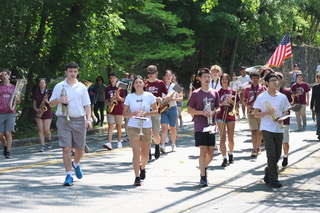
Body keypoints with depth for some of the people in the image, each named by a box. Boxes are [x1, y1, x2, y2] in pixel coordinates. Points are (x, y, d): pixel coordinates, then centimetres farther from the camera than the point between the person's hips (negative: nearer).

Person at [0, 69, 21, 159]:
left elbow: (18, 102, 17)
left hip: (11, 113, 0)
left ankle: (8, 152, -7)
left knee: (8, 133, -11)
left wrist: (17, 99, -9)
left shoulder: (13, 87, 13)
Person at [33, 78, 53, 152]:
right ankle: (42, 146, -4)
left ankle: (49, 140, 23)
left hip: (47, 113, -3)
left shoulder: (49, 93, 0)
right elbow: (34, 104, 14)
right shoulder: (36, 93, 9)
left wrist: (47, 101, -18)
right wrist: (36, 109, -6)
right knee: (40, 130, -6)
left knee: (46, 130, -8)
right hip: (39, 113, 3)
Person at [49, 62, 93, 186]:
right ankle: (69, 176, -5)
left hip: (79, 120, 2)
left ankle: (76, 164, 39)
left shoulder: (82, 87, 11)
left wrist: (88, 119, -3)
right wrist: (59, 100, -12)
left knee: (80, 149, 7)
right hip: (64, 120, -2)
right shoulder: (59, 87, 7)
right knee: (66, 148, -9)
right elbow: (51, 104, 10)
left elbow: (87, 105, 10)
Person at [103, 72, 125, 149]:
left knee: (118, 126, 7)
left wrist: (118, 97, -18)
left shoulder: (120, 88, 1)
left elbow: (123, 99, 2)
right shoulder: (108, 88, 8)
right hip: (110, 109, 1)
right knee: (110, 126, -9)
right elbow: (106, 99, 14)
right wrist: (108, 103, -6)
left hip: (119, 109, -1)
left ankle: (119, 142, 22)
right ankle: (109, 143, -19)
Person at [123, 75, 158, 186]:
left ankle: (142, 168, 42)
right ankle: (137, 177, -10)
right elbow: (124, 113, 4)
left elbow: (156, 110, 5)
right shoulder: (129, 97, 3)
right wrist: (133, 113, -16)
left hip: (146, 127, 1)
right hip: (133, 127, -1)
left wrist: (146, 113, -12)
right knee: (136, 152, -10)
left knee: (145, 153, 10)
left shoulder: (149, 96, 3)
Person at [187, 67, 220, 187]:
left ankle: (203, 167, 34)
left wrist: (214, 112, -4)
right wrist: (202, 112, -14)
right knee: (203, 151, -8)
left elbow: (217, 108, 19)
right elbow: (189, 110, 0)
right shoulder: (196, 94, -2)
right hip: (200, 126, -4)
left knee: (210, 153, 6)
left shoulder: (214, 93, 9)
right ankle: (203, 177, -3)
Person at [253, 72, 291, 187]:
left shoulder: (282, 97, 8)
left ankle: (268, 175, 27)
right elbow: (256, 114, -1)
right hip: (267, 129, -4)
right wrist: (267, 112, -18)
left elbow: (285, 112, 15)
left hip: (279, 129, 4)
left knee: (277, 155, 8)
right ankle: (273, 179, -1)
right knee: (272, 154, -10)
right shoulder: (261, 97, -2)